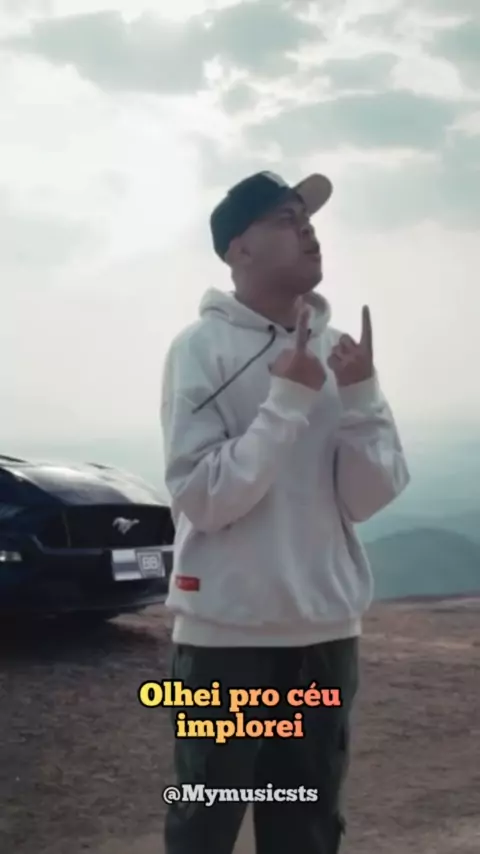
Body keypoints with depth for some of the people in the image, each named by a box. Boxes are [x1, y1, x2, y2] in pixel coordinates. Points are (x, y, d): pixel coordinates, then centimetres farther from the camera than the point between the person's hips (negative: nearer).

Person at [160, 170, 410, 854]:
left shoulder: (337, 351, 5)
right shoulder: (202, 348, -9)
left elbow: (369, 498, 1)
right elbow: (201, 499, -17)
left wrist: (359, 395, -13)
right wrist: (290, 398, -19)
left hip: (326, 632, 5)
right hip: (227, 633, -5)